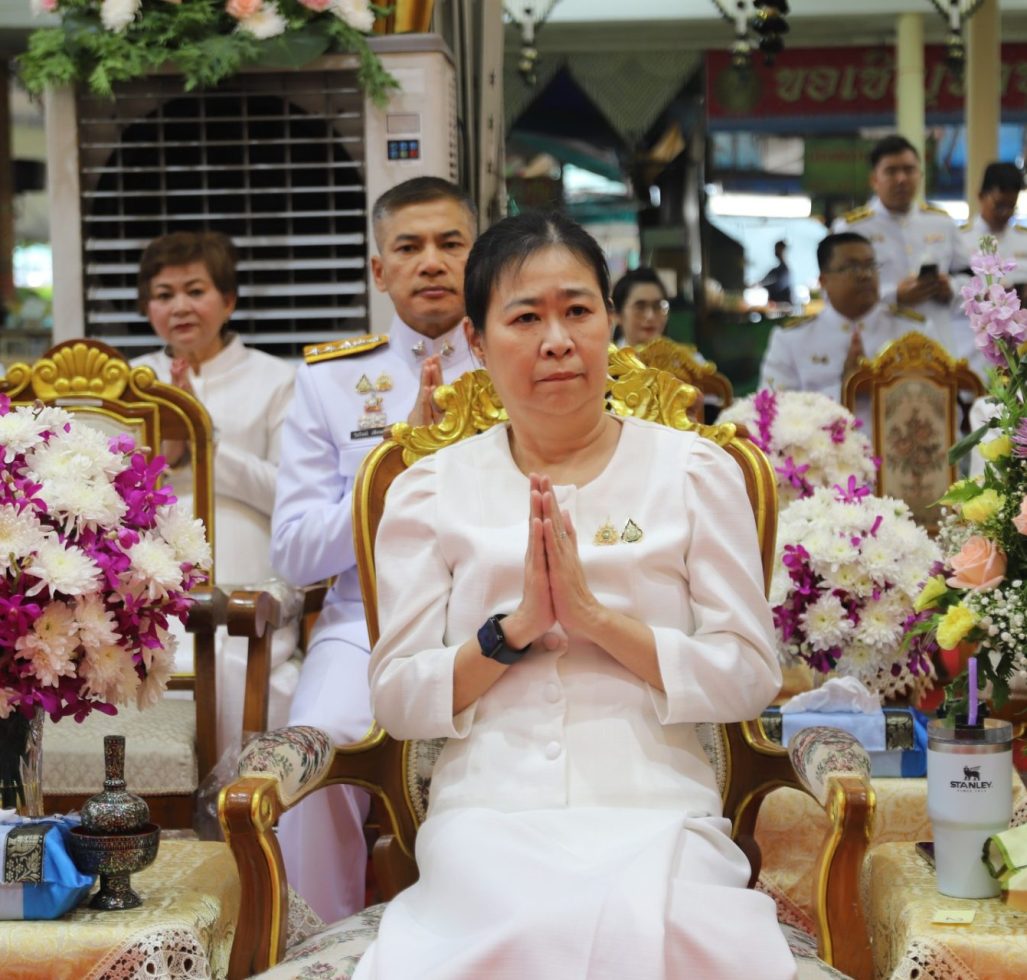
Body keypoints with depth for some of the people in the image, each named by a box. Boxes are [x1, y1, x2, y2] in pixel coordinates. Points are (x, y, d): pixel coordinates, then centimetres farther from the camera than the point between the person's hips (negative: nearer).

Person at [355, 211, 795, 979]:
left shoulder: (696, 473, 10)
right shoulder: (429, 492, 12)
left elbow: (751, 677, 3)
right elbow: (396, 700, 7)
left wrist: (596, 618, -10)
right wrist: (514, 629, -10)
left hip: (657, 811, 1)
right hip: (488, 817, 0)